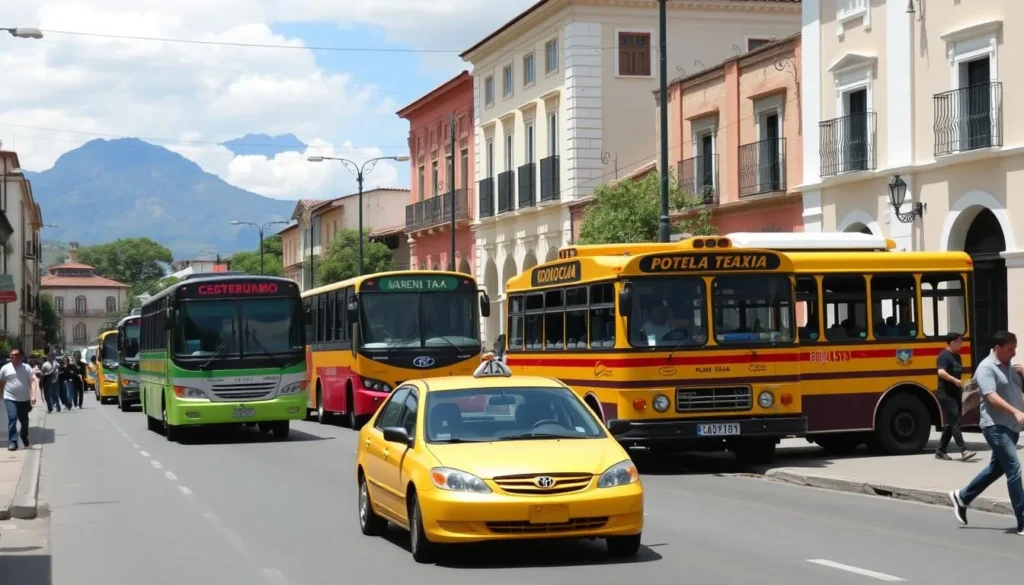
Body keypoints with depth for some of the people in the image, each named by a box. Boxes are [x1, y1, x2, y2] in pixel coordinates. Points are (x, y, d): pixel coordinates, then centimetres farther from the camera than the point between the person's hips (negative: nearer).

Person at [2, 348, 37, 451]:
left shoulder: (27, 368, 0)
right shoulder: (5, 368, -1)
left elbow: (32, 382, -6)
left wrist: (33, 395, -19)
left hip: (24, 399, 2)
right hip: (10, 399, -2)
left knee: (24, 420, 14)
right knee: (12, 418, -17)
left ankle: (24, 437, 41)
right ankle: (12, 442, -16)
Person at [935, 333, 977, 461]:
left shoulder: (957, 356, 15)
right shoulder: (944, 355, -13)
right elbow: (941, 372, -28)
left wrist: (960, 384, 18)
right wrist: (955, 380, -37)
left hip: (956, 394, 9)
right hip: (946, 395, -9)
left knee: (951, 422, 10)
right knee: (955, 421, -13)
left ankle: (940, 451, 17)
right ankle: (964, 451, -18)